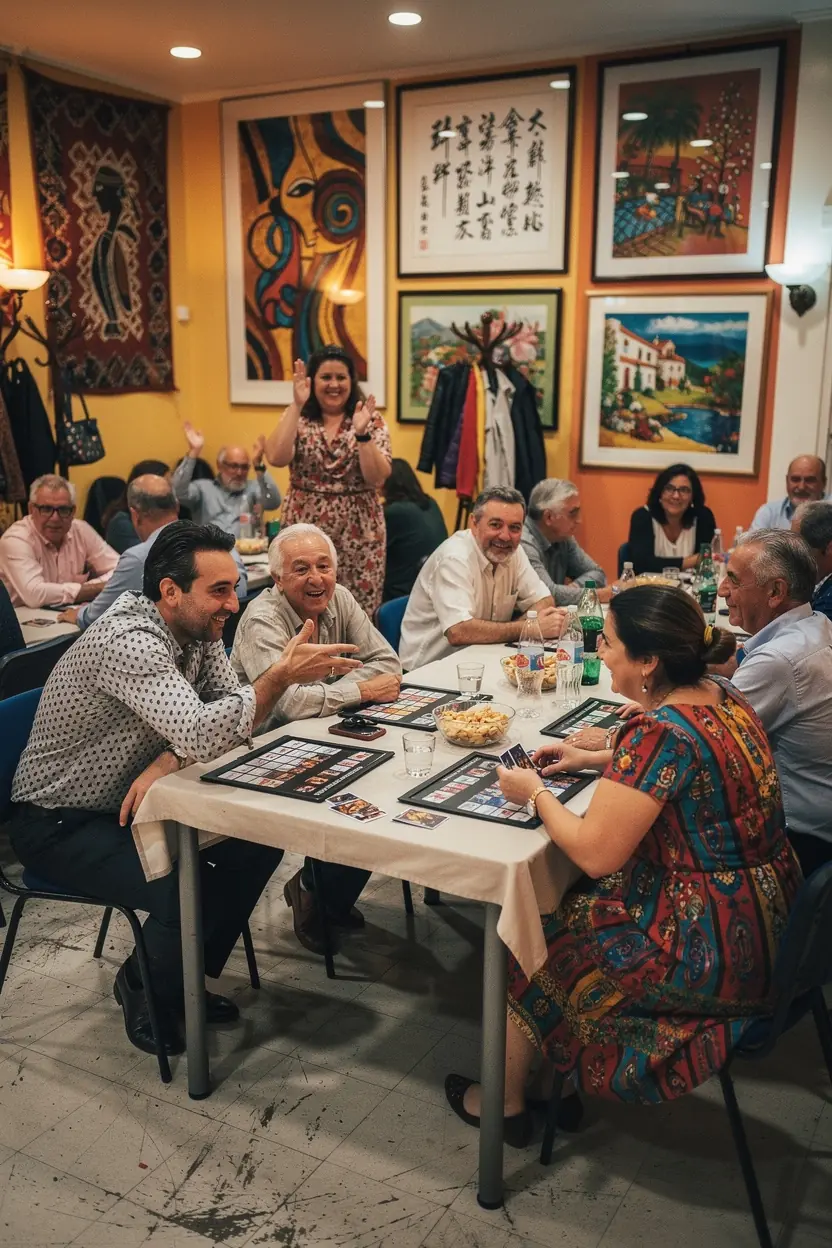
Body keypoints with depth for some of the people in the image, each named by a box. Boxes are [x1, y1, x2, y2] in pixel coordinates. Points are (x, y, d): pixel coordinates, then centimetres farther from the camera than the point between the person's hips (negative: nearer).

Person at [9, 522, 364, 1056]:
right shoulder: (128, 642, -30)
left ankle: (181, 977, 16)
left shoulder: (199, 630, -4)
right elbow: (199, 735, -41)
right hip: (59, 825, -8)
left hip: (131, 804, 8)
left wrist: (168, 760, -25)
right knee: (186, 889, -28)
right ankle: (146, 992, 6)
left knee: (261, 842, -3)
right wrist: (282, 675, -37)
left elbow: (234, 719, -8)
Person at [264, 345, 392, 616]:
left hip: (358, 533, 0)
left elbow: (378, 477, -10)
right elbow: (276, 458, -16)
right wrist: (296, 405, -17)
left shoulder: (371, 420, 1)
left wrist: (362, 433, -23)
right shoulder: (298, 419, 3)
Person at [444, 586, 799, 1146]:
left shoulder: (660, 732, -27)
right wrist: (593, 759, 16)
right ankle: (555, 1083, 33)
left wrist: (536, 792, -7)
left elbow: (595, 854, -24)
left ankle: (506, 1103, 34)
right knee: (569, 908, 21)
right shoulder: (723, 695, 0)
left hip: (715, 951, -8)